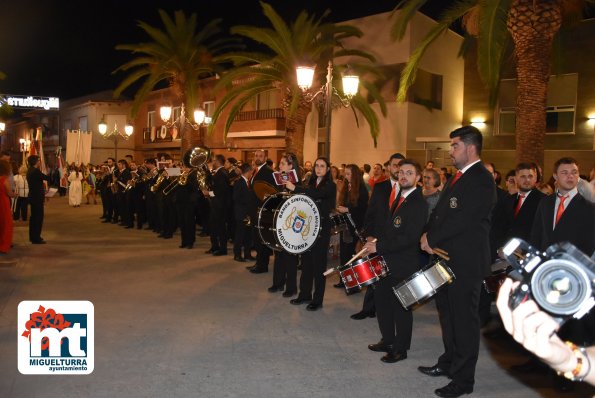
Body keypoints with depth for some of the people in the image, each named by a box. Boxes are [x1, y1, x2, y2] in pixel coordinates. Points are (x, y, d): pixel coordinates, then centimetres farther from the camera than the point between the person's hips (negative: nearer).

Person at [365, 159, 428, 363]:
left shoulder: (419, 204, -16)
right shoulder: (395, 197, 10)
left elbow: (408, 238, -23)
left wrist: (379, 246, -21)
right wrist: (375, 239, 4)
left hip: (404, 264, -8)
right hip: (387, 260, 8)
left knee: (400, 306, 4)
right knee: (381, 300, 16)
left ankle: (400, 348, 20)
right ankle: (388, 340, 33)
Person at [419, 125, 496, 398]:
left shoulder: (481, 180, -16)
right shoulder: (457, 177, 14)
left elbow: (462, 219, -23)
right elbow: (440, 211, 14)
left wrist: (432, 238, -13)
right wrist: (428, 235, -2)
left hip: (465, 262, -9)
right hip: (446, 258, 9)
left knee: (464, 320, 2)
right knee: (448, 314, 20)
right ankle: (449, 363, 36)